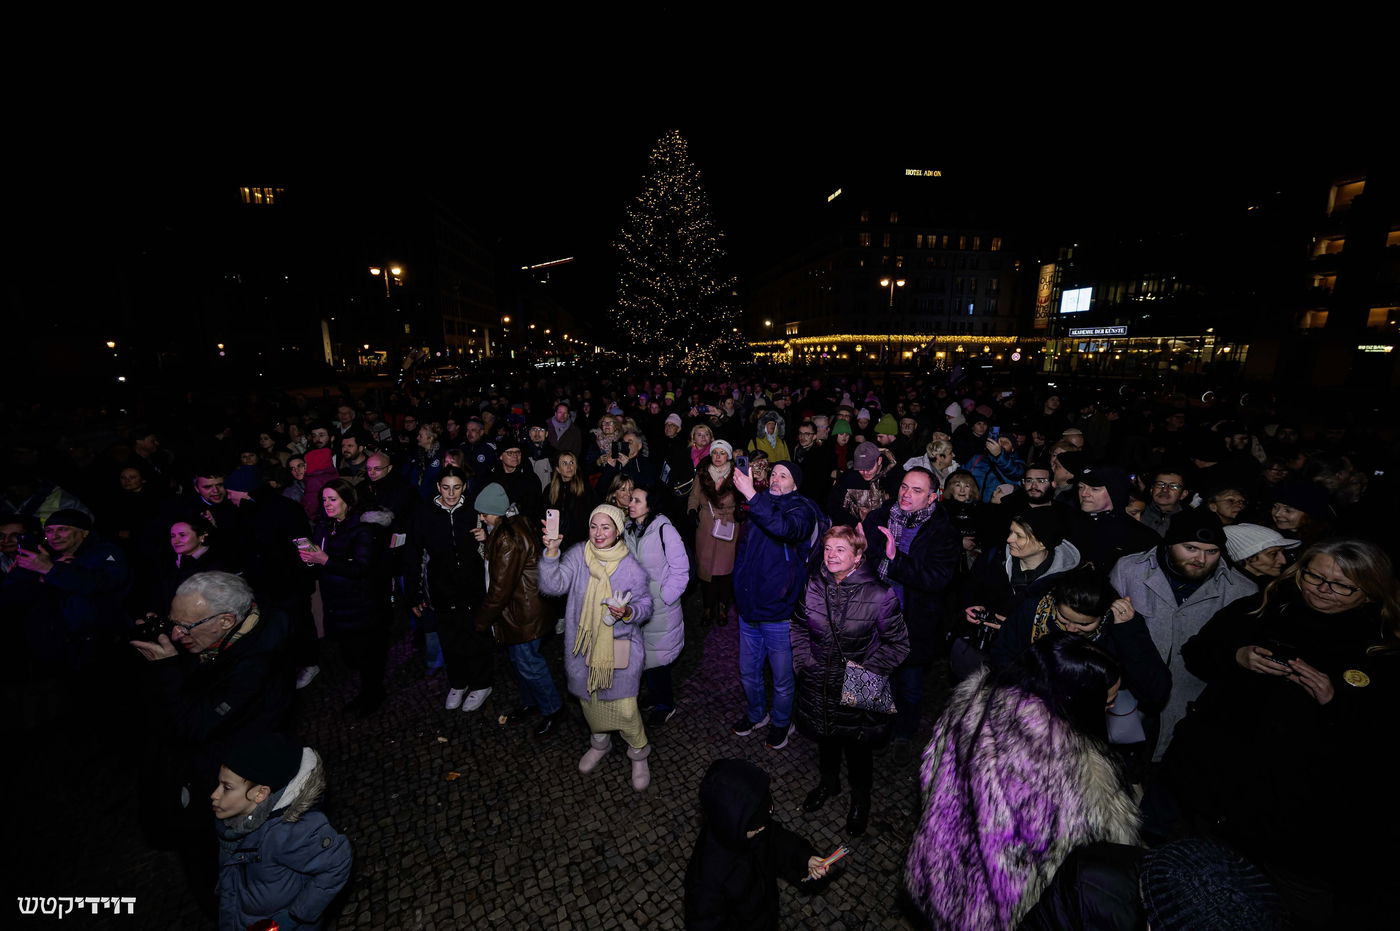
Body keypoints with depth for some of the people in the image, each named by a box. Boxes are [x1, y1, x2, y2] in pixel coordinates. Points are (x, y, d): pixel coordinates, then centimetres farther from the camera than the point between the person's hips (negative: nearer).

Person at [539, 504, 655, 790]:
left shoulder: (631, 567, -14)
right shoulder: (578, 555, -9)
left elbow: (645, 605, -5)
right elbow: (553, 585, -18)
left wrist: (628, 612, -26)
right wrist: (551, 552, -32)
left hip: (620, 647, -3)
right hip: (584, 646, 3)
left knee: (624, 707, -2)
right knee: (590, 699, 22)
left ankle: (639, 754, 28)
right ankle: (600, 743, 52)